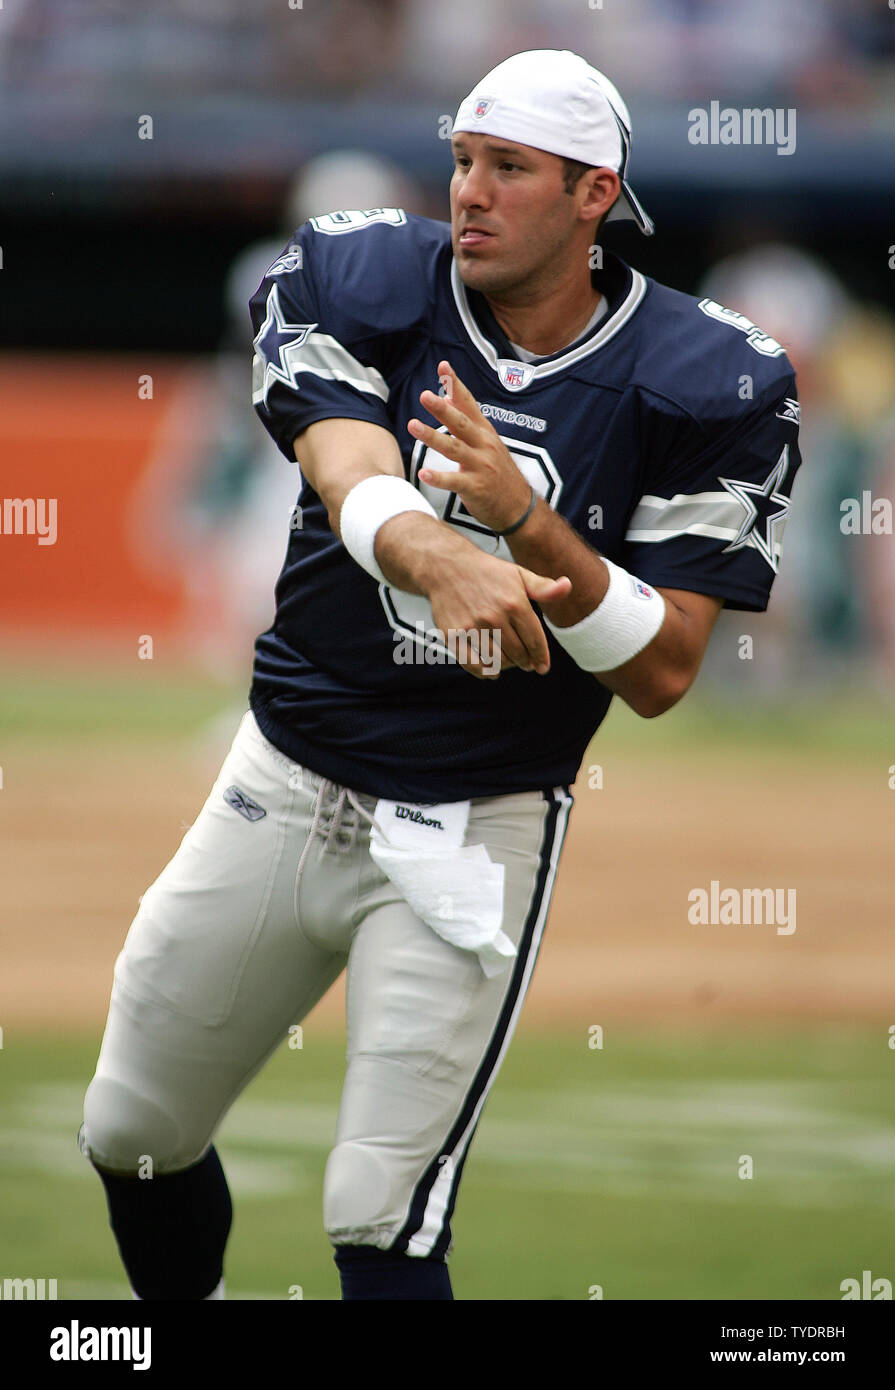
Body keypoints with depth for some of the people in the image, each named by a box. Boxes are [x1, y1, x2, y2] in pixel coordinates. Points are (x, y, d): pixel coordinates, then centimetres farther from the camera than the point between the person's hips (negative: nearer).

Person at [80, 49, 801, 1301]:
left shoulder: (699, 386, -11)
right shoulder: (364, 288, -7)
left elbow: (661, 676, -12)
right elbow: (354, 484, -26)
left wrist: (526, 523, -29)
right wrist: (443, 560, -50)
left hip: (479, 833, -3)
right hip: (284, 790, 3)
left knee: (382, 1224, -11)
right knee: (133, 1139, 15)